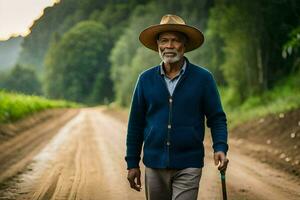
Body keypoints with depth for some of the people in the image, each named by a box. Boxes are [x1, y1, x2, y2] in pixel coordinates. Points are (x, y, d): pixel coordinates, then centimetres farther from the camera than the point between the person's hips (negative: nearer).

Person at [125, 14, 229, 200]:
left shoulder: (203, 78, -2)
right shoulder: (146, 79, 4)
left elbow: (217, 118, 1)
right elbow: (136, 123, 8)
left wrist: (220, 148, -17)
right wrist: (132, 163, 6)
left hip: (188, 167, -3)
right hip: (154, 165, 3)